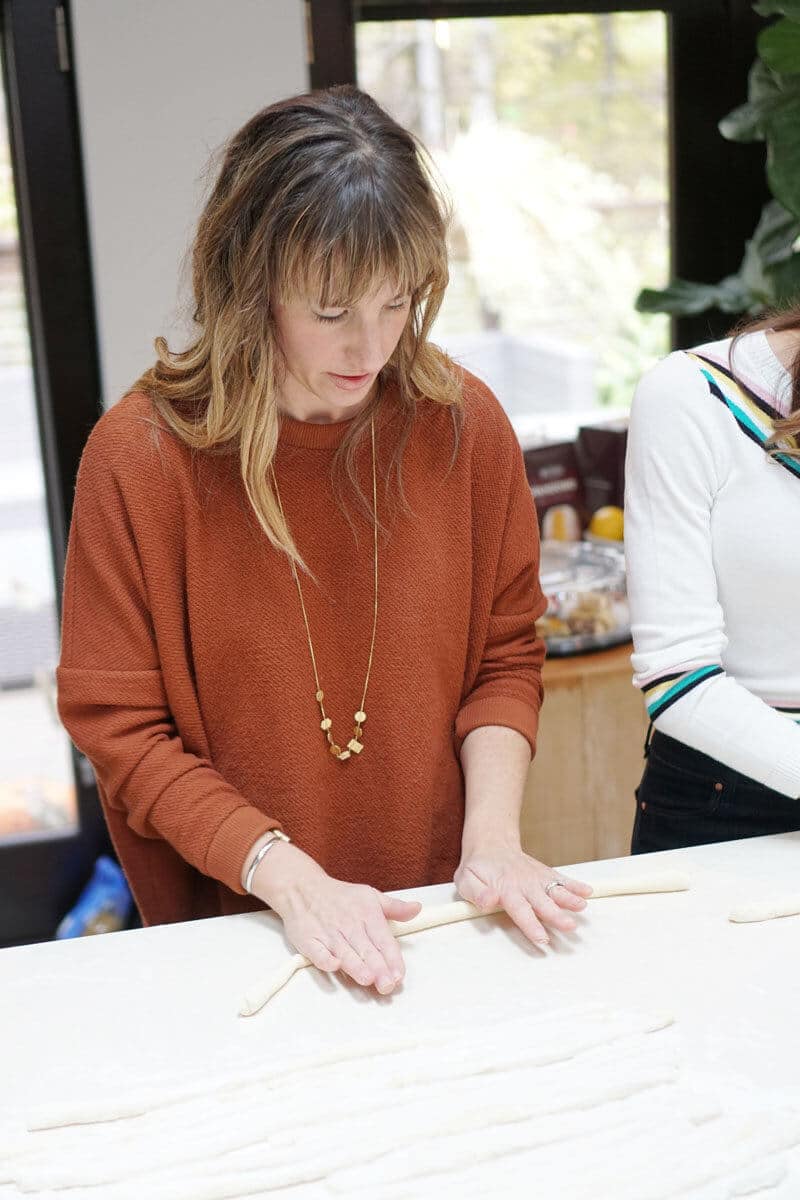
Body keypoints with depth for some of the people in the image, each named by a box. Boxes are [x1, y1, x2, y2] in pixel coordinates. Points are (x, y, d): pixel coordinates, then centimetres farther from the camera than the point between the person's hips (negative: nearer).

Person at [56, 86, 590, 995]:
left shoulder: (464, 424, -8)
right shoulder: (139, 455, -17)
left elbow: (505, 653, 0)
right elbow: (117, 725, -14)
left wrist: (493, 834, -14)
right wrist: (290, 878, -22)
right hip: (234, 919, -2)